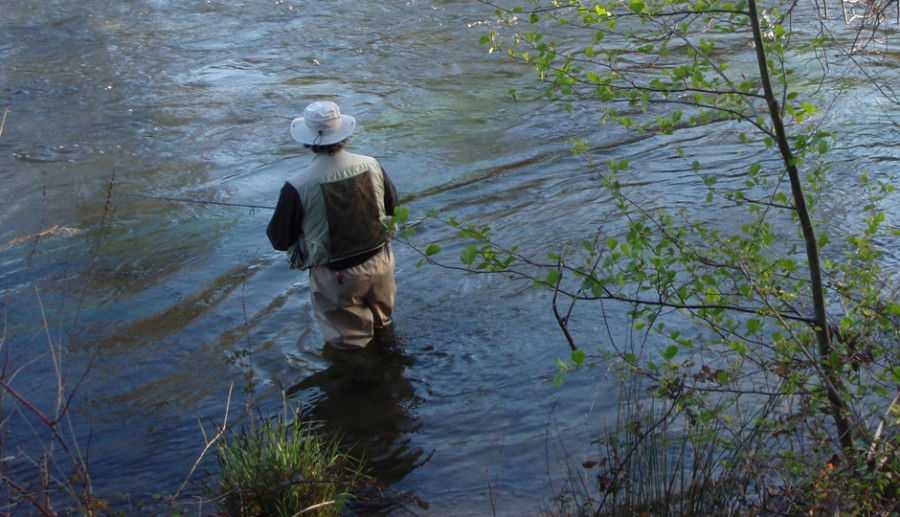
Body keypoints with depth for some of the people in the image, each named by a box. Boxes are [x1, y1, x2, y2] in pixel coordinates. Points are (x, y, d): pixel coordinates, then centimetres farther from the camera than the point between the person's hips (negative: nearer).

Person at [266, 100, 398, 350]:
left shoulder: (298, 186, -24)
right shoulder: (371, 165, -11)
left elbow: (279, 240, -11)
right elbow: (392, 206, 6)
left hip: (336, 277, -4)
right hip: (379, 263, 4)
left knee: (346, 337, 22)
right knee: (382, 319, 33)